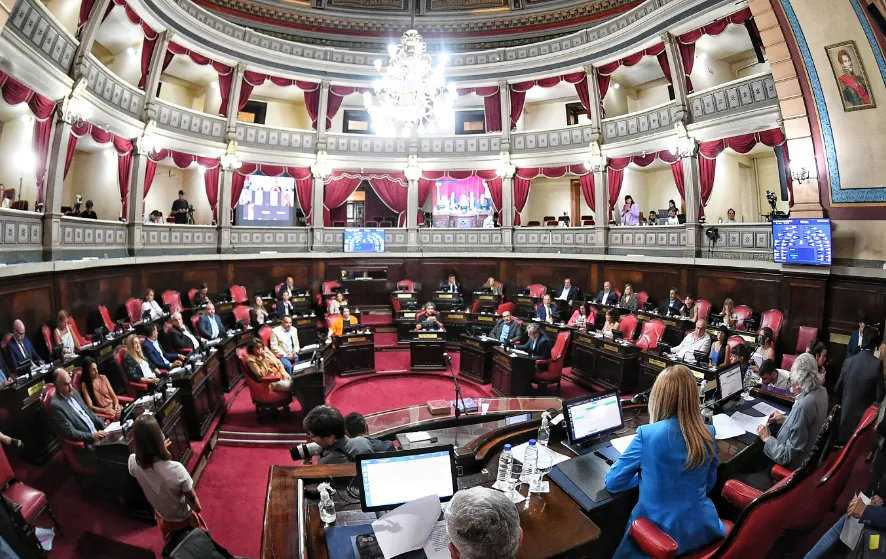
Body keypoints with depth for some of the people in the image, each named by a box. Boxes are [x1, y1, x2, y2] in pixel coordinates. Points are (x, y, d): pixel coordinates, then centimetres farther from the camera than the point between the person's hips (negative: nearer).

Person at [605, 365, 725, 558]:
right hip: (703, 528, 4)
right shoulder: (707, 434, -8)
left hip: (664, 534, -4)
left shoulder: (647, 434, -22)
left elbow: (613, 483, -11)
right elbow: (708, 485, 9)